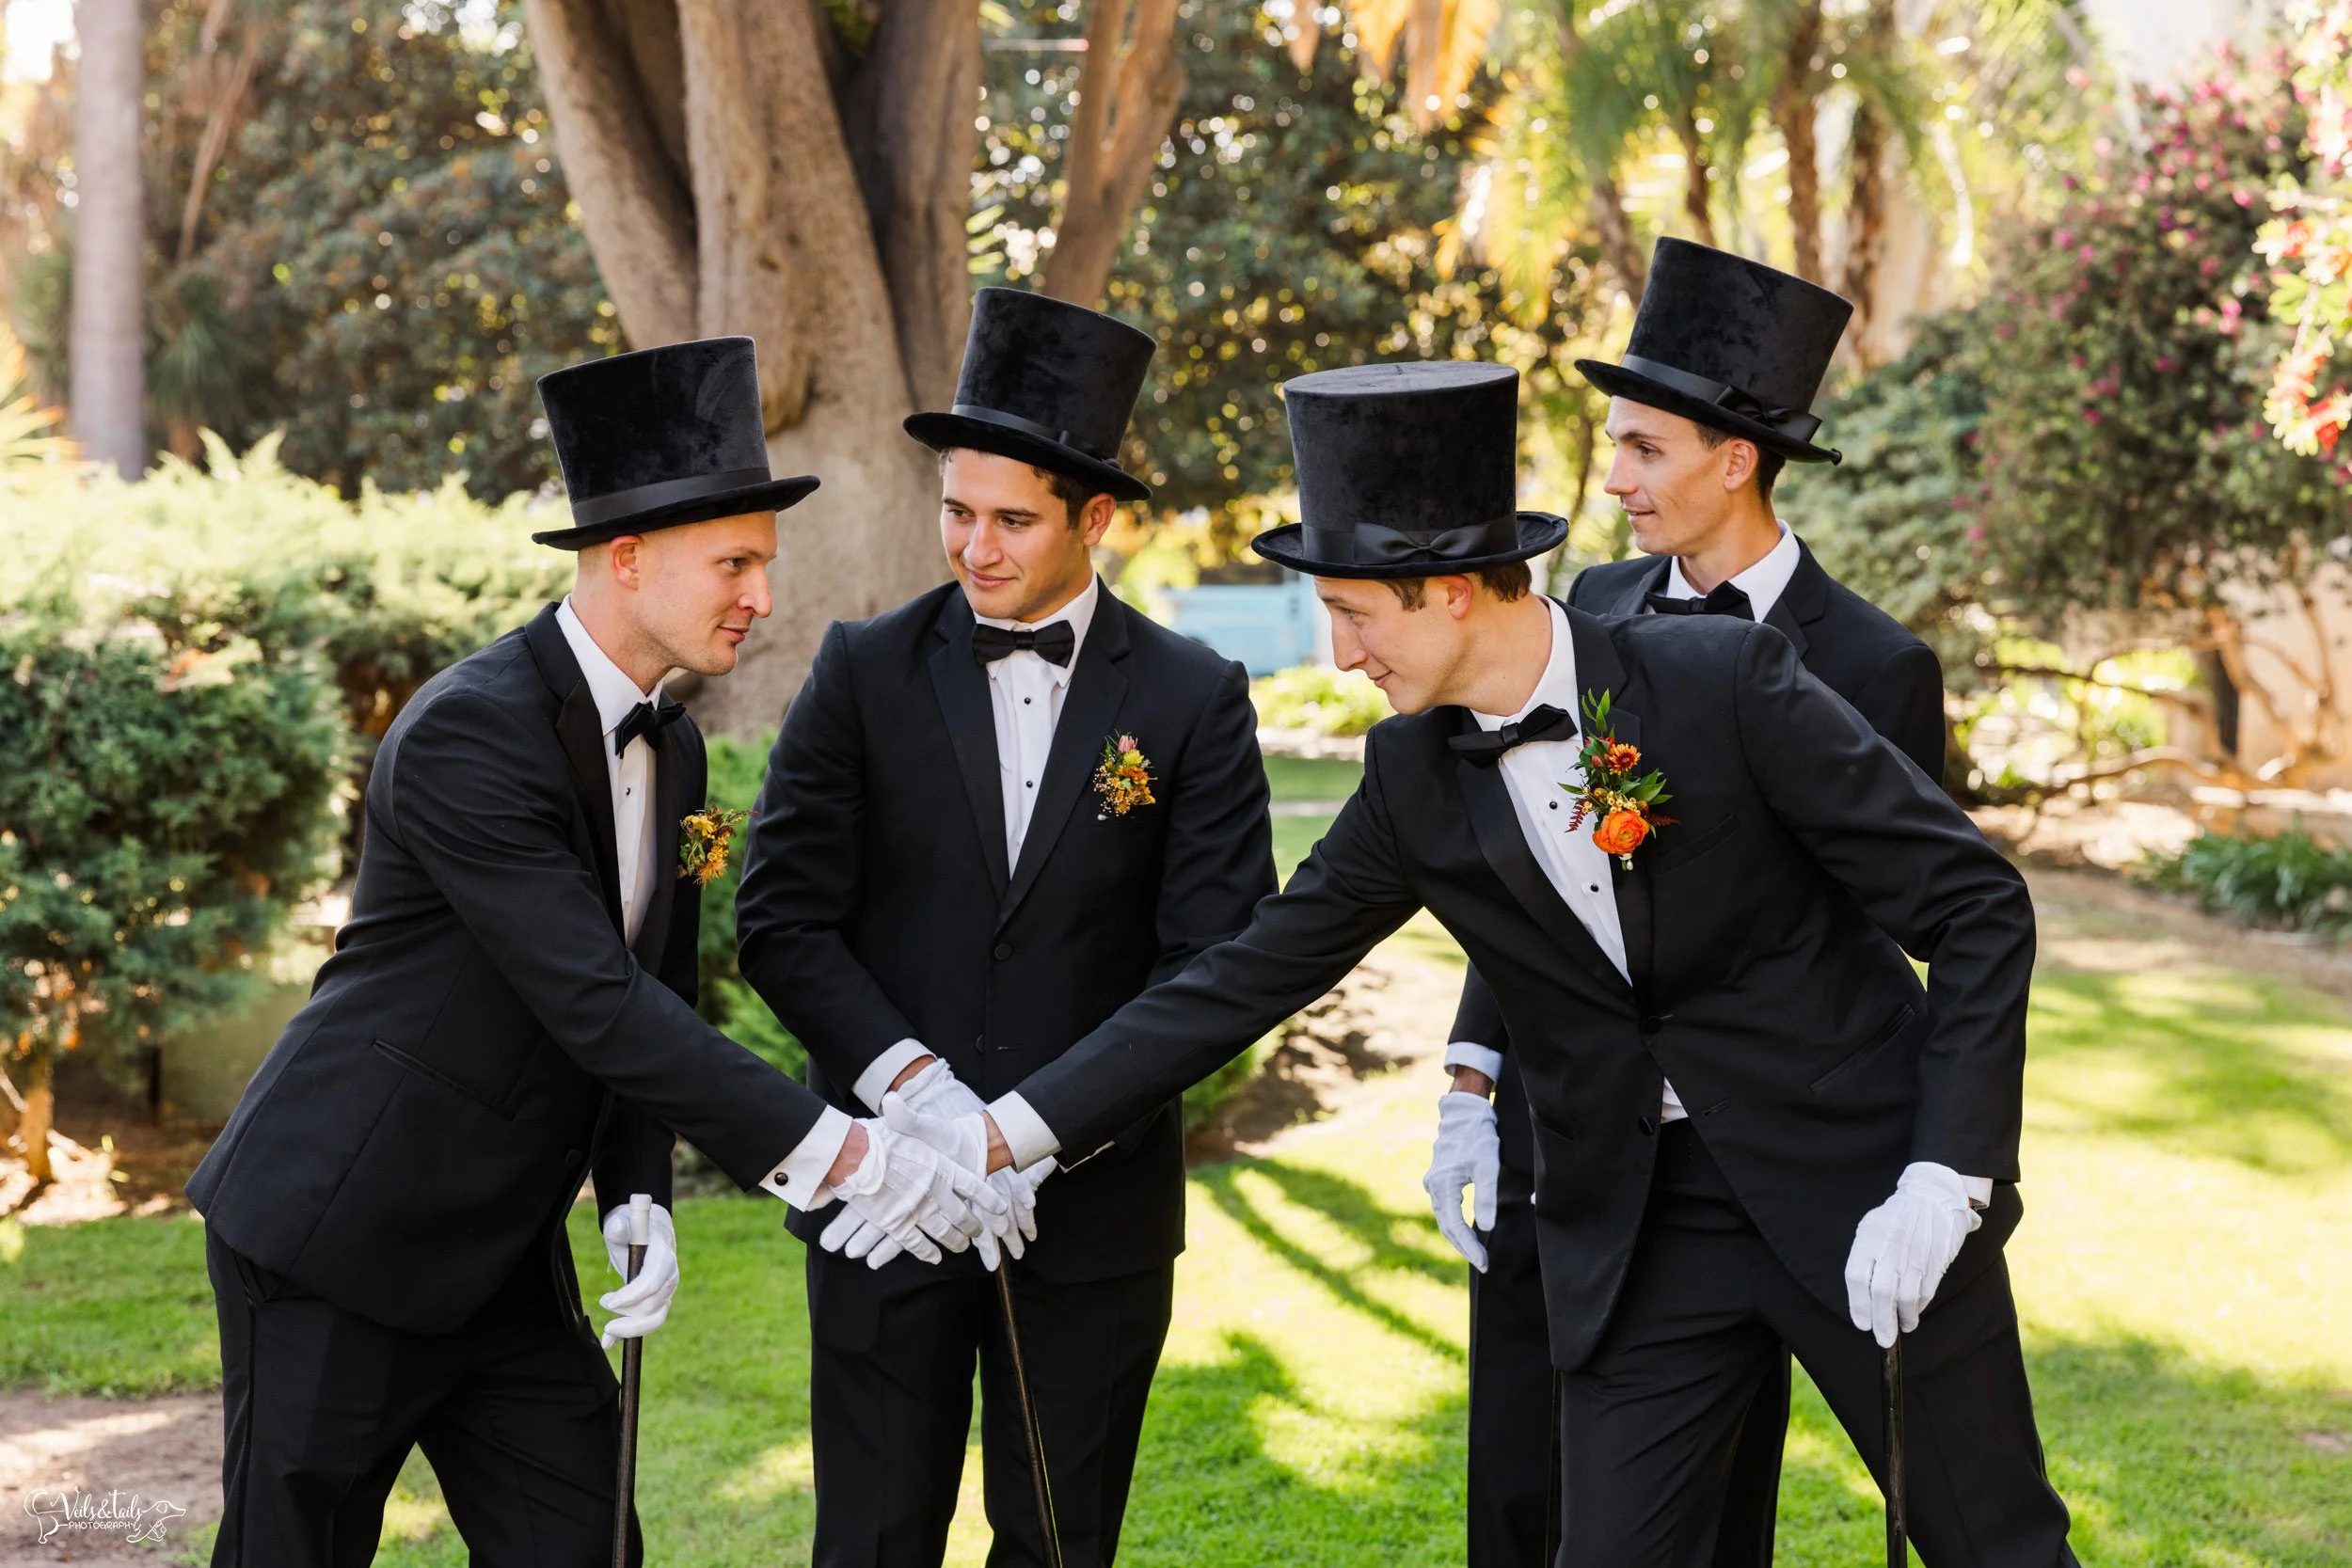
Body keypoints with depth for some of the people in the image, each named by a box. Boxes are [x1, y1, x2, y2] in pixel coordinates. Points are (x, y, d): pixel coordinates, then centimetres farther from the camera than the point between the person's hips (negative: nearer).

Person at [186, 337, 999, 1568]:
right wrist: (839, 1155, -28)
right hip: (338, 1235, -8)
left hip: (500, 1255, 8)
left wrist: (639, 1203, -5)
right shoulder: (466, 731, -22)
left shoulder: (672, 749, 6)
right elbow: (592, 1005, -28)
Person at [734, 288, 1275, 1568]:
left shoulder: (1193, 703, -1)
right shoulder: (865, 673, 1)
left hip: (1094, 1204, 0)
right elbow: (781, 919, -3)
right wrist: (914, 1088, -17)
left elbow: (1220, 961, -7)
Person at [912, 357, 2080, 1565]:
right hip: (1641, 1233, 4)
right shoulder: (1414, 780, 0)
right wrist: (1010, 1132, 0)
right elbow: (1246, 978, 5)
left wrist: (1942, 1182, -20)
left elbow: (1978, 909, -13)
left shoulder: (1726, 682, -15)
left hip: (1864, 1186, -4)